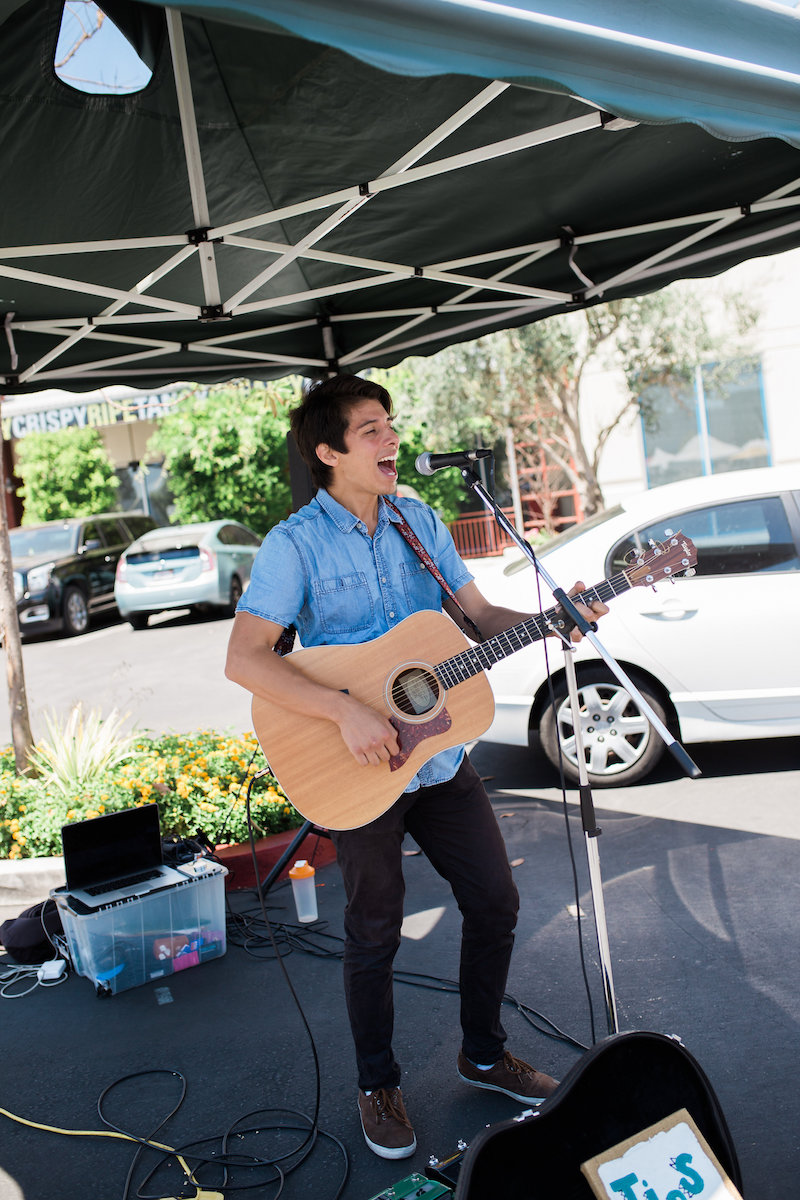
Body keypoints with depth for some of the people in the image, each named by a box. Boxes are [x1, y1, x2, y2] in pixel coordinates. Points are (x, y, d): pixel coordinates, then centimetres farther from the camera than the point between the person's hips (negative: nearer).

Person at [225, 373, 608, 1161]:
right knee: (375, 935, 8)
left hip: (441, 759, 6)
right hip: (357, 771, -5)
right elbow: (244, 659, -22)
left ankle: (483, 1054, 36)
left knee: (496, 903, 12)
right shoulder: (295, 544, -13)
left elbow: (478, 616, 7)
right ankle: (378, 1086, 33)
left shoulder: (420, 522, 5)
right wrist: (347, 713, -30)